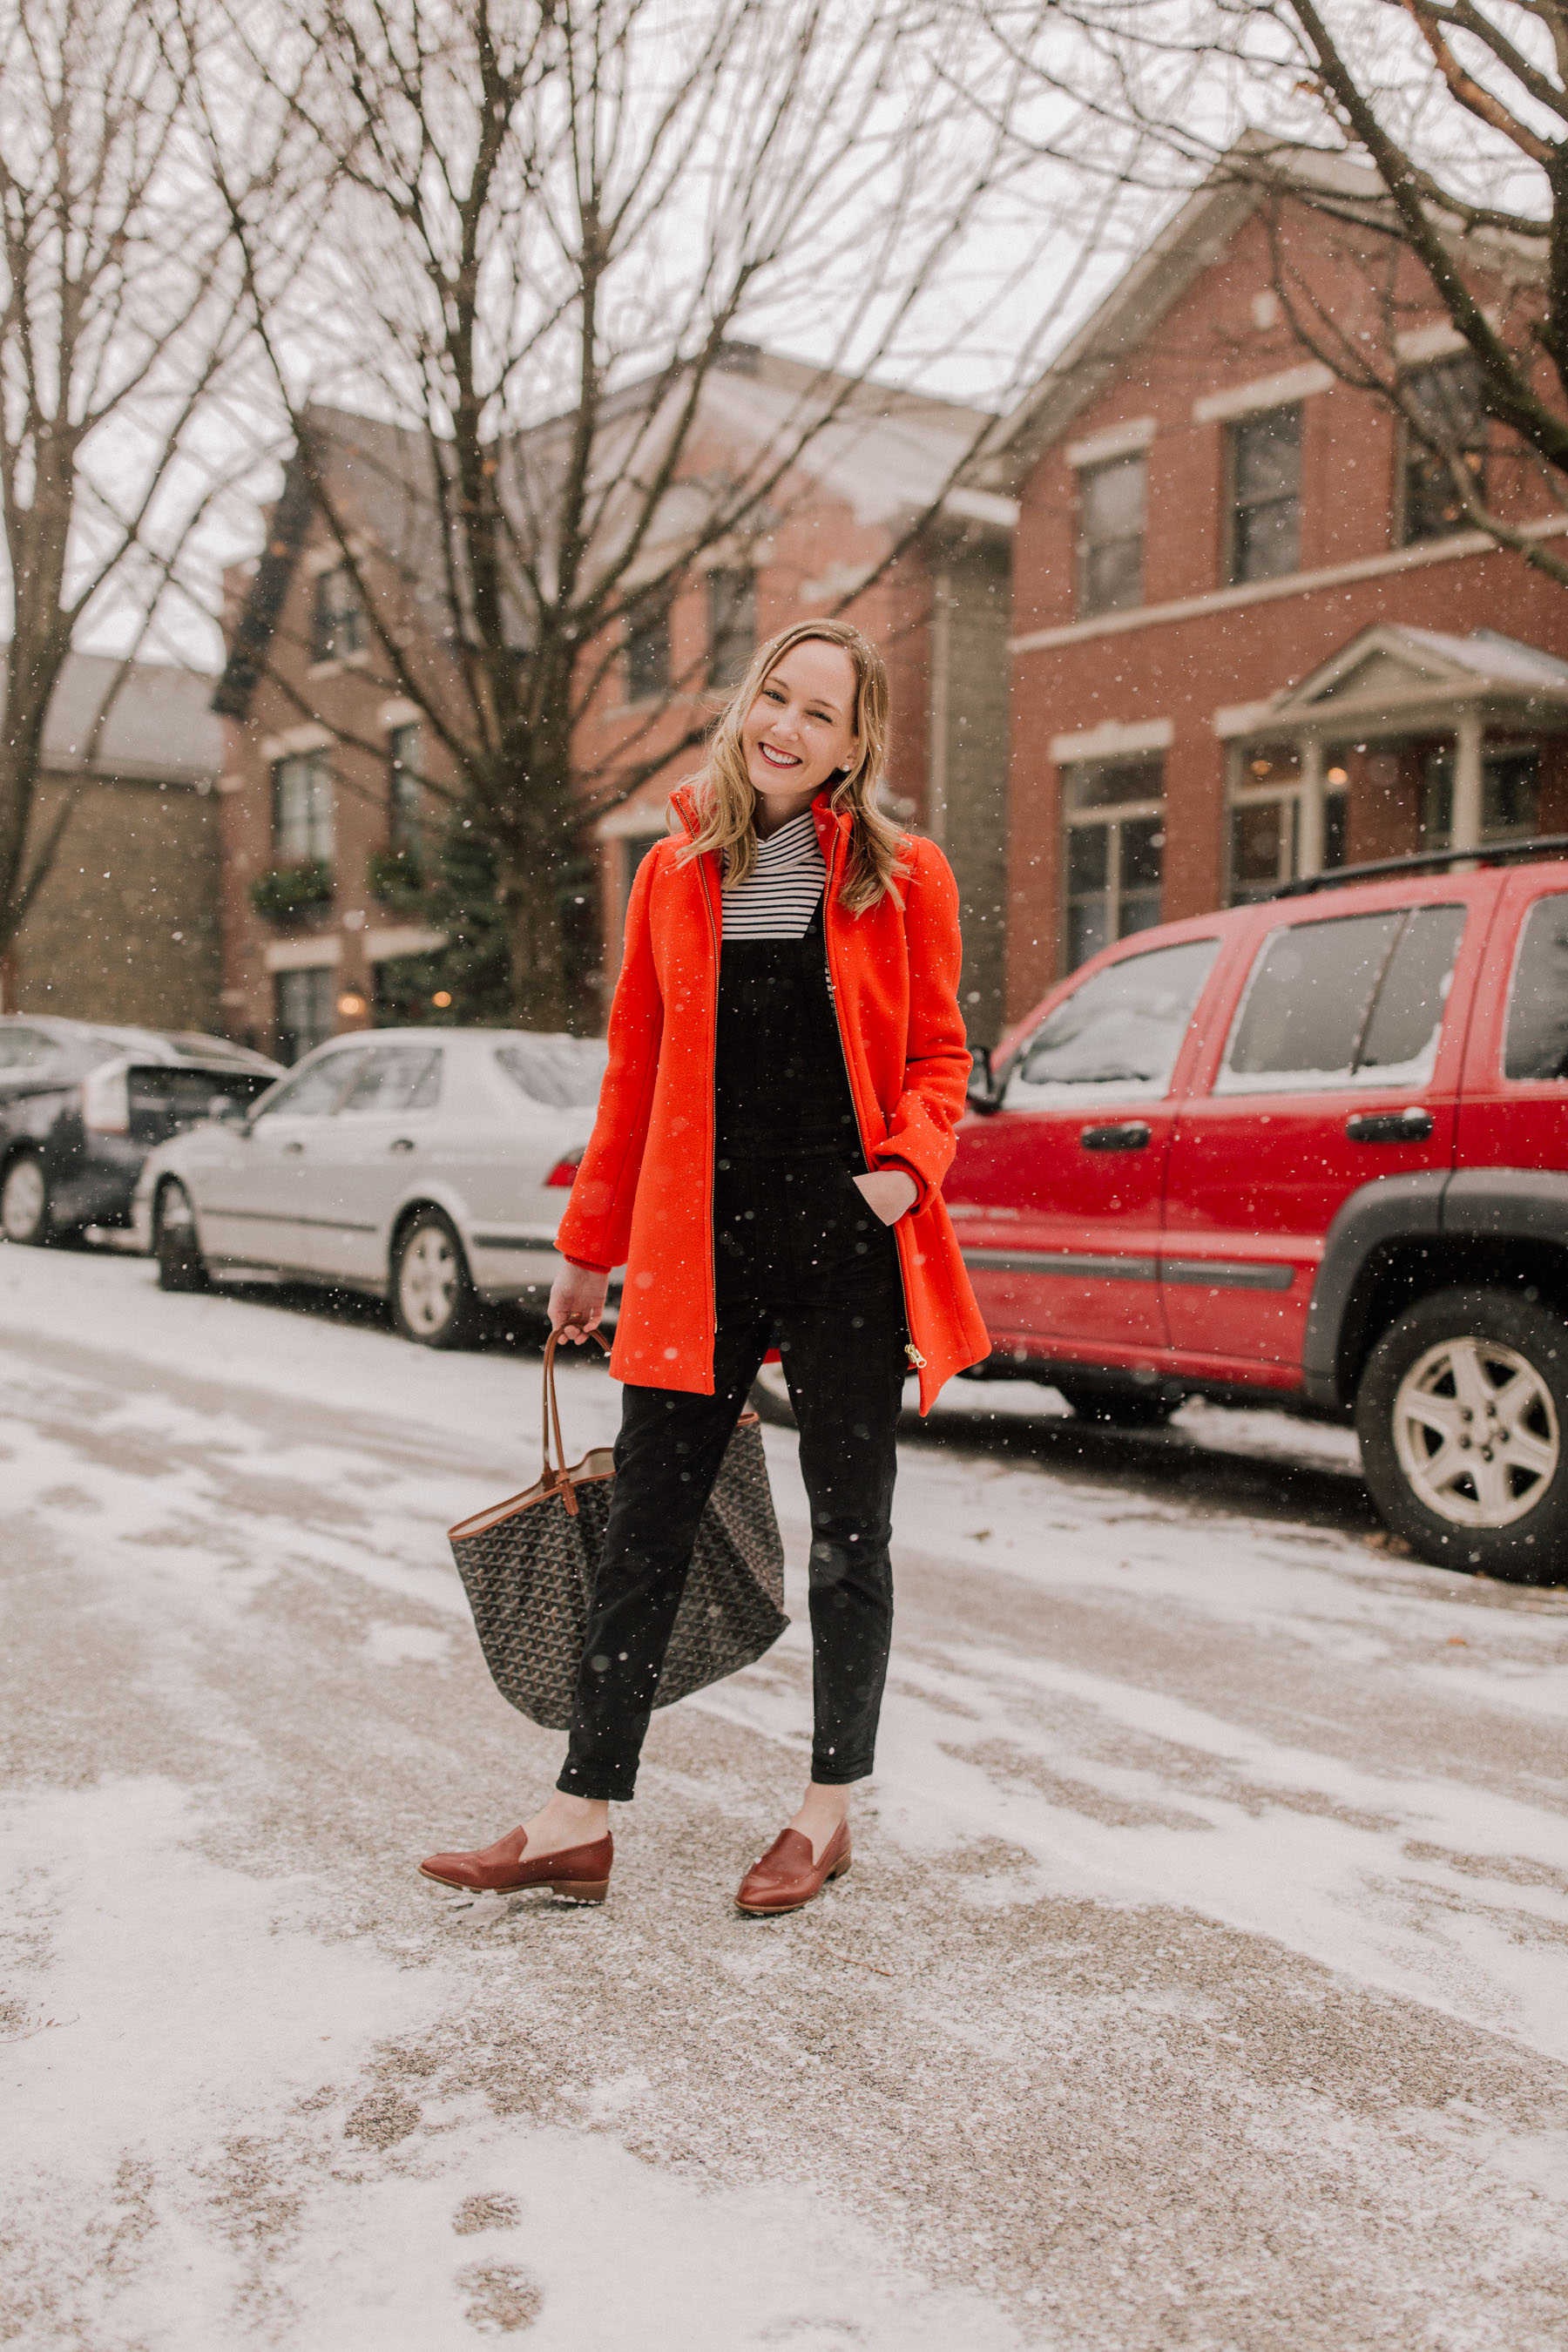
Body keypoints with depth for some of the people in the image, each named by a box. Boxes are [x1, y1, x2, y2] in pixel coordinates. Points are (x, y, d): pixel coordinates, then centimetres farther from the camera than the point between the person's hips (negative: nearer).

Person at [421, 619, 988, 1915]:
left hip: (847, 1239, -2)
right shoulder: (677, 872, 8)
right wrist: (591, 1247, 13)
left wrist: (908, 1163, -14)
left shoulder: (903, 878, 1)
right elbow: (637, 1069, 12)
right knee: (643, 1527, 5)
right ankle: (580, 1823, 16)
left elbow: (937, 1055, 6)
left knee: (849, 1530, 9)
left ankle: (829, 1812, 25)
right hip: (701, 1241, 2)